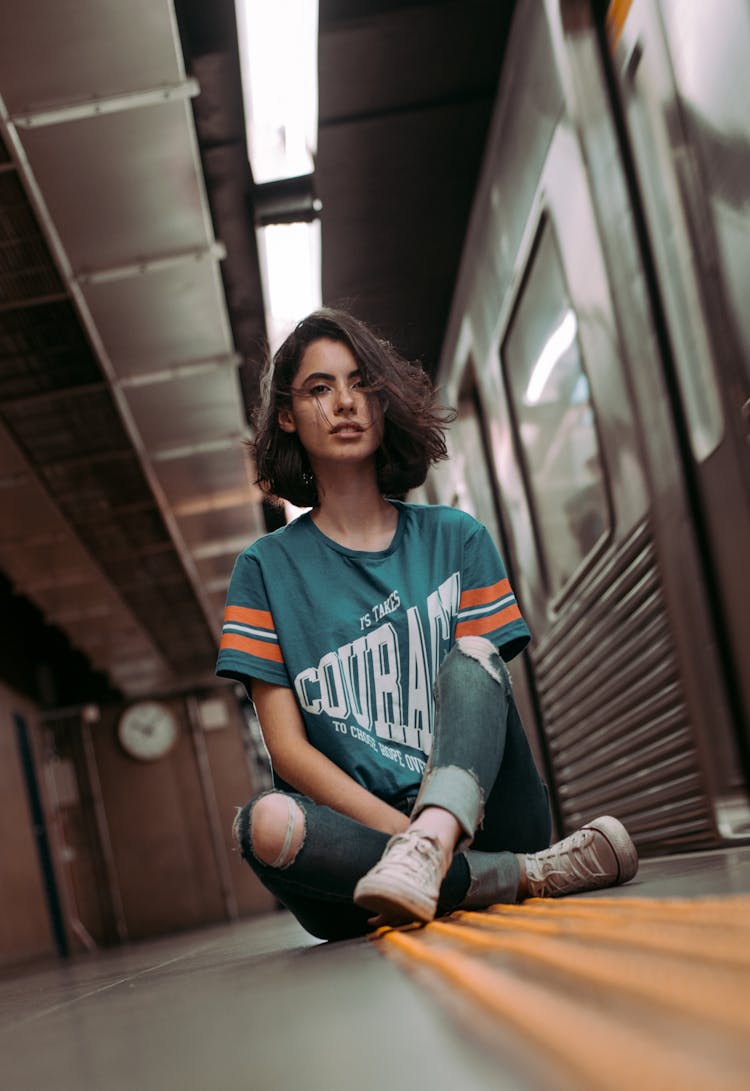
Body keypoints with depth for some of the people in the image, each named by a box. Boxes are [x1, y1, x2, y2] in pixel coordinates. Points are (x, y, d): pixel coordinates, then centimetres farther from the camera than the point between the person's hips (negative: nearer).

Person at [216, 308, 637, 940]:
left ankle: (424, 852, -47)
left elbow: (488, 683, 3)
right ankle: (533, 875, -24)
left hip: (480, 814, 1)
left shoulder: (455, 539, 12)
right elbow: (288, 747, 0)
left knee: (472, 655, -22)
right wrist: (405, 828, -17)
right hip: (363, 828, 0)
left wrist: (431, 832, -16)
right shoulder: (268, 568, 8)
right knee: (266, 823, -32)